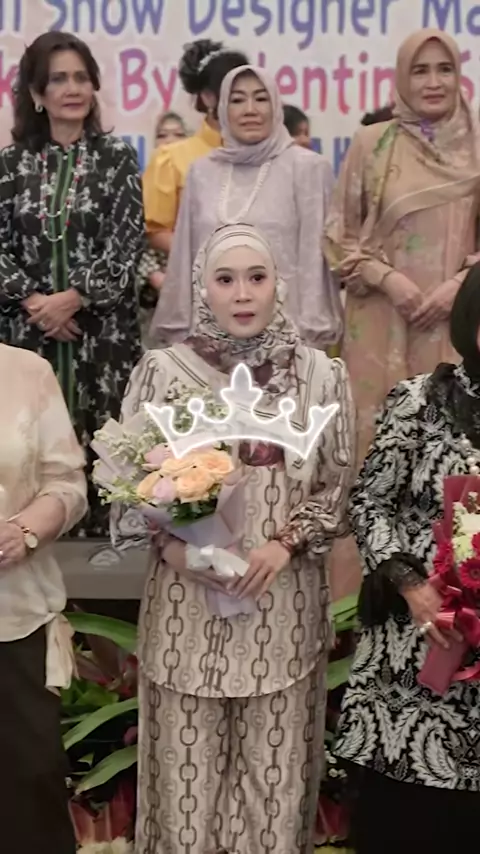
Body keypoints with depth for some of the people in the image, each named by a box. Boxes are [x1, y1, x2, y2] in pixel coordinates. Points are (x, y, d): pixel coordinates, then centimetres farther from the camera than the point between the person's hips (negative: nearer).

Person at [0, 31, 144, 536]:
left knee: (102, 437, -3)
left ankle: (100, 531, 8)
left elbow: (126, 245, -5)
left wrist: (72, 298, -13)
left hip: (101, 327, -1)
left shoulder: (116, 157, 2)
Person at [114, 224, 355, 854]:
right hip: (187, 598, 0)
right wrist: (168, 541, -13)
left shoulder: (320, 373, 0)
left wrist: (287, 543, -10)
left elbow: (336, 485, 5)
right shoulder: (163, 370, -3)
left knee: (275, 766, 9)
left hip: (284, 600, 1)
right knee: (189, 762, 8)